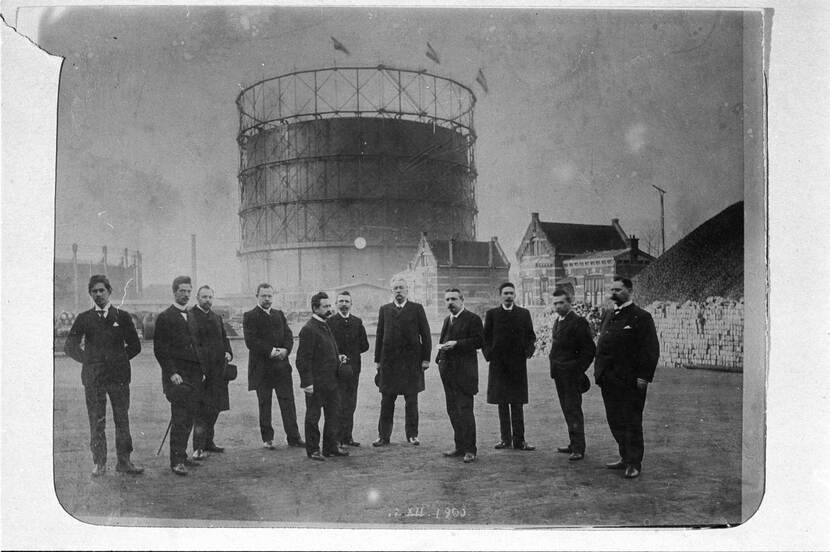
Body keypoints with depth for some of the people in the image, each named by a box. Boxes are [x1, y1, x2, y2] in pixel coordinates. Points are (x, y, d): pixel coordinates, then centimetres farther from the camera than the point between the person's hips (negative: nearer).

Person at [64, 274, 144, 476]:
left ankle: (124, 461, 9)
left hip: (119, 375, 0)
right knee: (96, 422, 2)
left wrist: (119, 360, 5)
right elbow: (69, 347, 7)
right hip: (93, 377, 0)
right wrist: (88, 360, 4)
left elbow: (135, 346, 10)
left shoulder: (122, 316, 7)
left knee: (122, 420, 2)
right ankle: (99, 463, 10)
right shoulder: (84, 318, 7)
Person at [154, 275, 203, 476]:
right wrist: (172, 373, -15)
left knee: (189, 417, 8)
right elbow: (159, 349, -8)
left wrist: (201, 370, 12)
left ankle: (180, 455, 18)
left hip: (194, 375, 7)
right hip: (177, 375, -6)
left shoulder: (191, 317, 18)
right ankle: (177, 461, -7)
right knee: (179, 418, -9)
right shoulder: (165, 317, -3)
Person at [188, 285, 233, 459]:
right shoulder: (191, 317, -10)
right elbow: (193, 344, -16)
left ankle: (208, 442, 25)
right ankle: (198, 448, -3)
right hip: (202, 370, -8)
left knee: (214, 408, 14)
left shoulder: (217, 318, 18)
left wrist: (228, 353, 3)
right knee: (202, 410, -7)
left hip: (218, 371, 8)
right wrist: (200, 370, -22)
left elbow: (224, 339, 24)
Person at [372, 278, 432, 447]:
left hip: (411, 361, -1)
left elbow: (425, 335, 2)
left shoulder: (417, 309, 3)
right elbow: (379, 336, 8)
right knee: (386, 402, 4)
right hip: (388, 361, 2)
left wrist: (426, 358, -4)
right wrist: (377, 360, 4)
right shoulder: (384, 310, 9)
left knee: (411, 401, 6)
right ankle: (383, 436, 11)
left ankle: (412, 434, 16)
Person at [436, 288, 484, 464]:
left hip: (464, 372, -8)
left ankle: (469, 450, -1)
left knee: (465, 411, -8)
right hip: (448, 371, 8)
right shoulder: (447, 320, 20)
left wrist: (456, 344, -19)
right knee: (452, 410, 11)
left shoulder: (472, 319, -5)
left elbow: (479, 341, -13)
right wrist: (441, 356, 7)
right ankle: (460, 446, 20)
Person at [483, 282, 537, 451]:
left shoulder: (524, 313, 7)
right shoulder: (492, 314, 6)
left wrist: (528, 351, -6)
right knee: (502, 403, 5)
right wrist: (488, 353, -6)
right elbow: (485, 337, 8)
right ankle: (505, 438, 13)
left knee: (517, 404, 0)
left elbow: (531, 336, 10)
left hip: (518, 363, 0)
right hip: (498, 363, 0)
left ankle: (519, 440, 5)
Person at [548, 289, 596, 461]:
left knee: (573, 410, -7)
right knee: (567, 410, 13)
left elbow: (590, 349, -13)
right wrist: (555, 367, 13)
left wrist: (579, 370, -14)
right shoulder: (557, 321, 15)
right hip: (559, 374, 8)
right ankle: (574, 444, 21)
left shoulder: (578, 322, -12)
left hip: (571, 374, -8)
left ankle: (578, 449, -2)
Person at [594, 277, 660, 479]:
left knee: (631, 422, 0)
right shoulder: (607, 315, 15)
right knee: (614, 421, 13)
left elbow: (651, 350, -11)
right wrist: (599, 371, 11)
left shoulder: (641, 317, -6)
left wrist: (644, 376, -17)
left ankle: (634, 463, 10)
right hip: (609, 379, 7)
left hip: (630, 381, -7)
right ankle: (625, 457, 26)